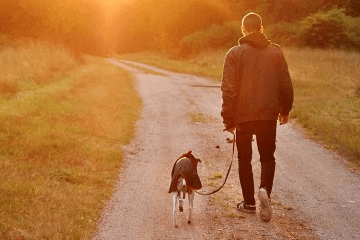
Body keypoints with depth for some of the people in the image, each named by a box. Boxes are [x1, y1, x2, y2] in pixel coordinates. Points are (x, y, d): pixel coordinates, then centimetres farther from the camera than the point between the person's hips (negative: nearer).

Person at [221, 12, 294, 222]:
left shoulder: (235, 53, -4)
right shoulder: (276, 52, 2)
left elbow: (229, 89, -8)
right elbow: (286, 85, 4)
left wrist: (228, 119, -2)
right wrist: (285, 110, 19)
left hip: (243, 116, -1)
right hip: (269, 115, 1)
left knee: (244, 159, 13)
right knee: (268, 157, 13)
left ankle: (249, 203, 17)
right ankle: (265, 190, -14)